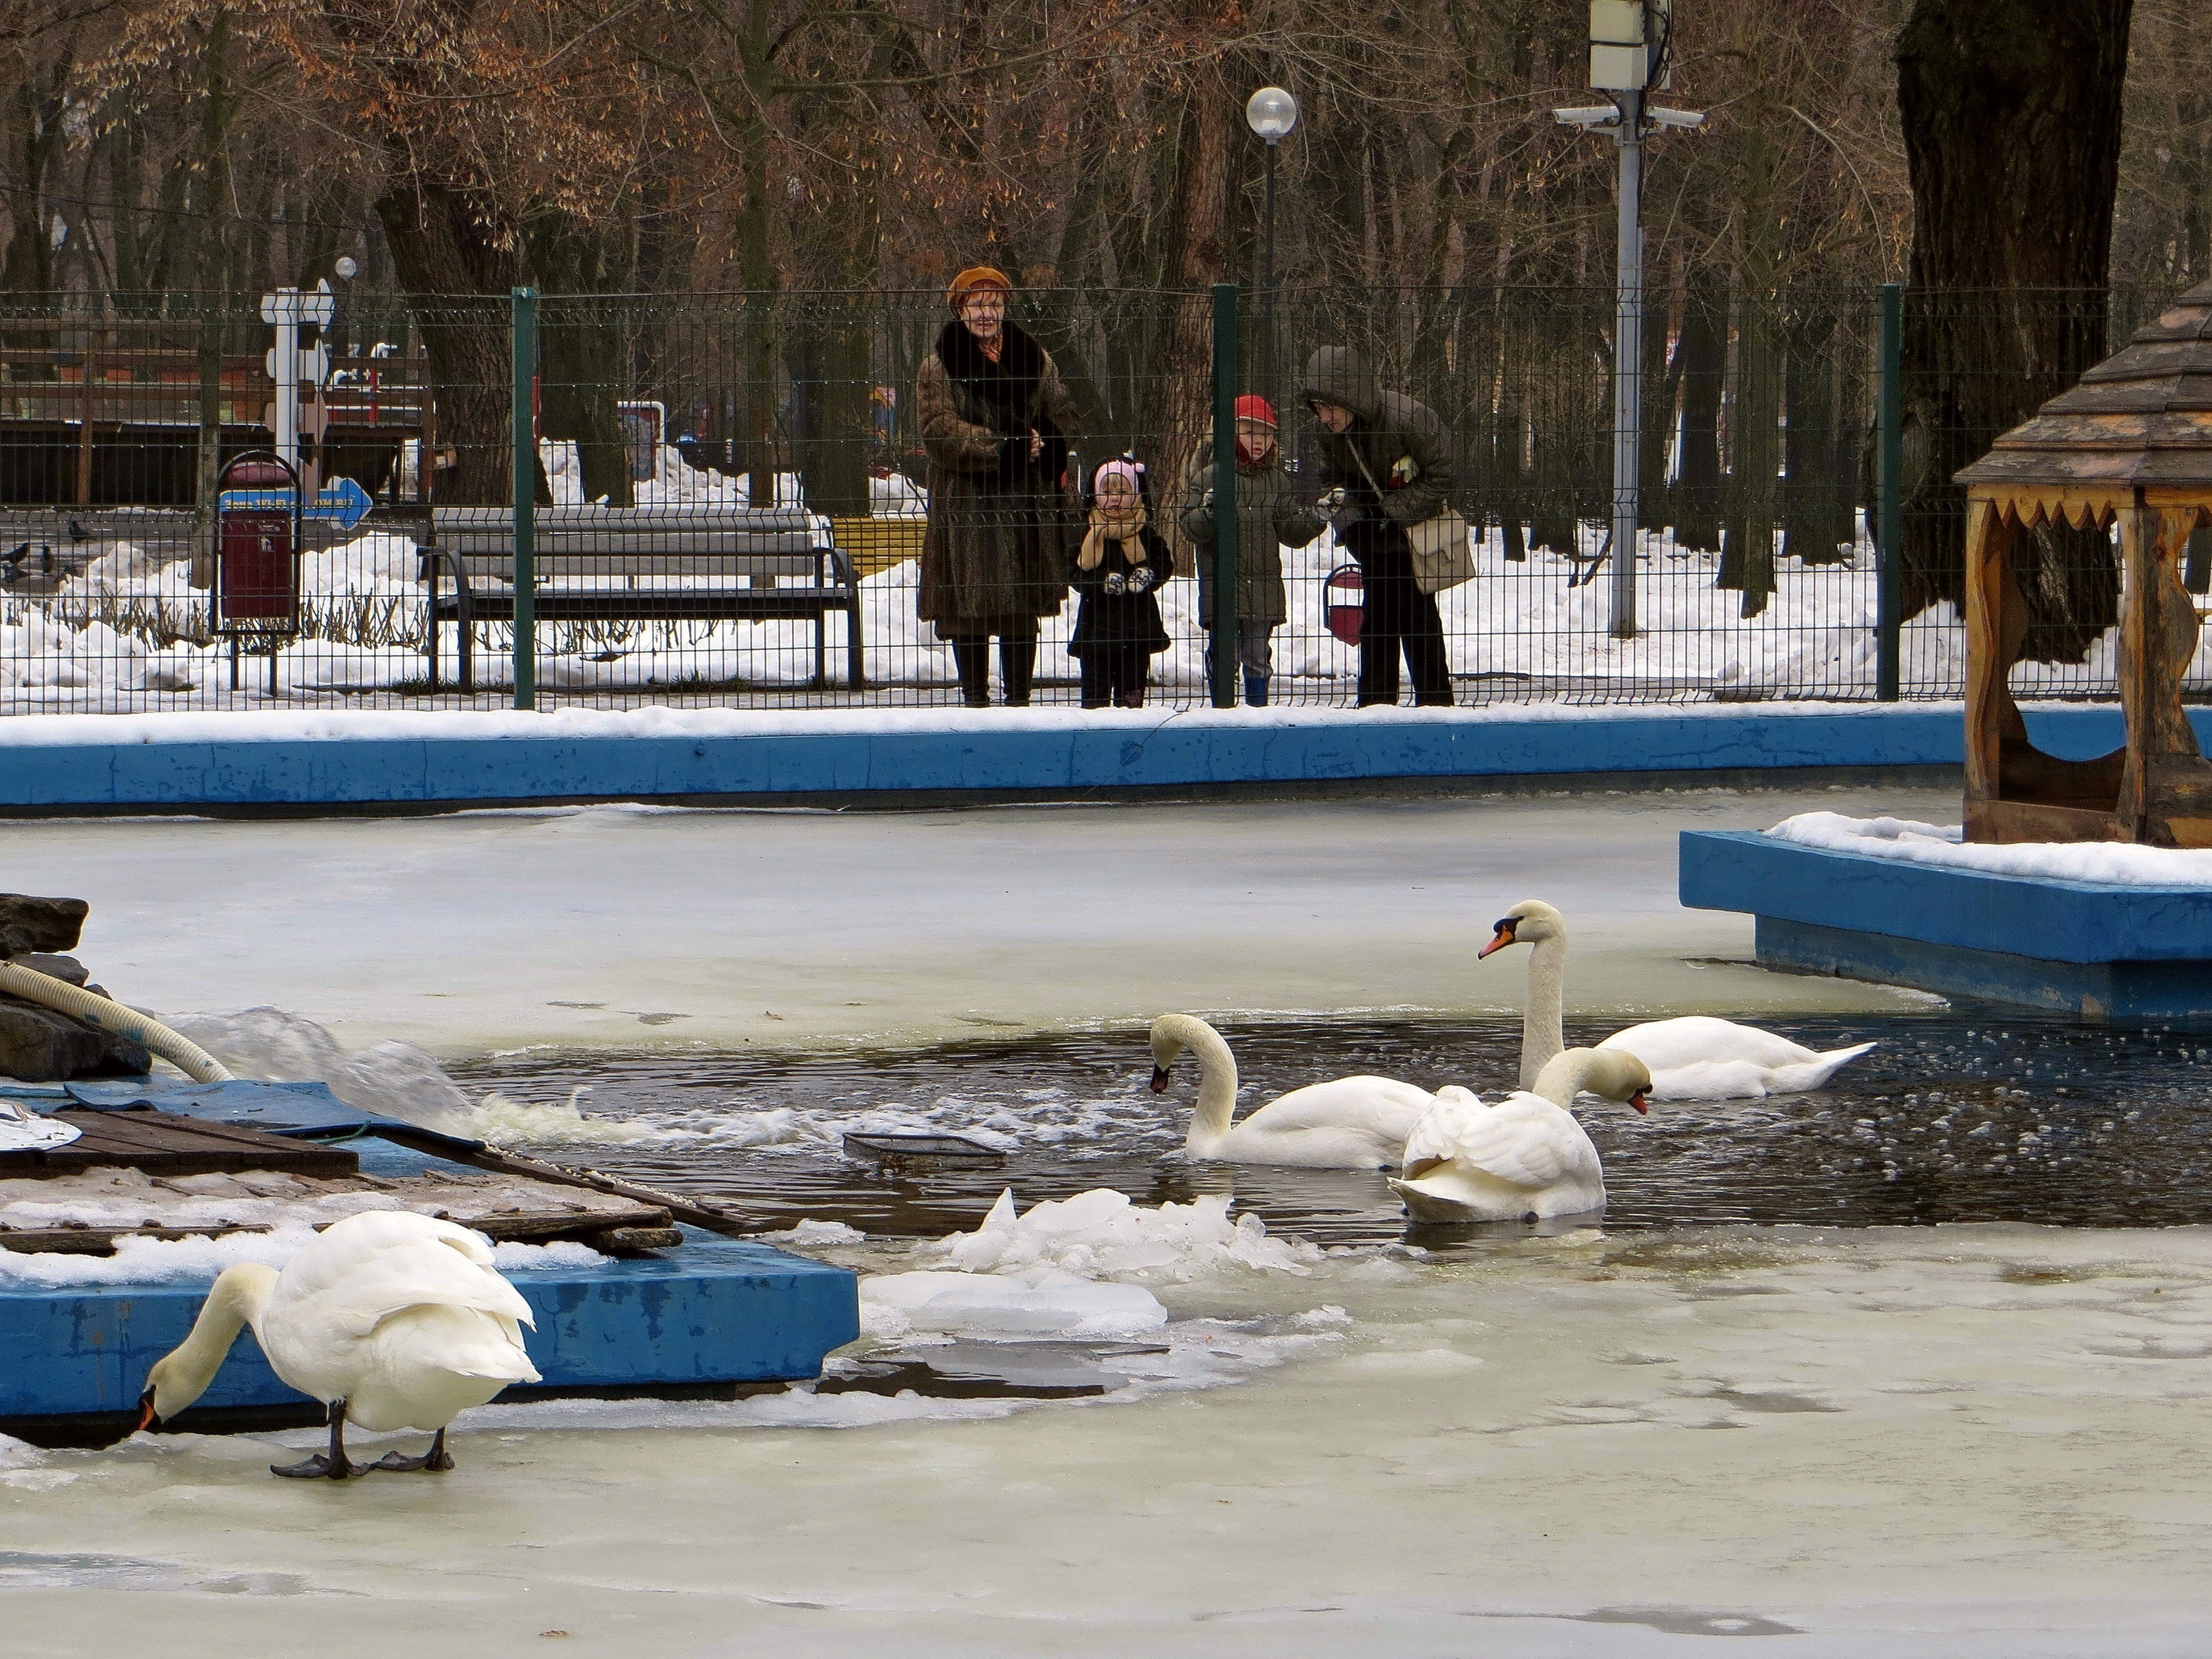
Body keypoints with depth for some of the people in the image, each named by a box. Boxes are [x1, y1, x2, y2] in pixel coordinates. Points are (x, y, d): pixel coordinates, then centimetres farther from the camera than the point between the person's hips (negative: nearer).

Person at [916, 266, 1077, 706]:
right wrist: (1008, 448, -16)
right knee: (969, 610, -3)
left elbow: (1064, 418, 15)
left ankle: (1019, 699, 11)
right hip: (966, 507, -3)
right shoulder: (938, 368, 1)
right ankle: (975, 700, 4)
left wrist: (1042, 442, -9)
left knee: (1023, 610, 4)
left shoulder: (1035, 360, 13)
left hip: (1028, 503, 3)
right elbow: (941, 433, -9)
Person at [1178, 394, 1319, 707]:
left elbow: (1291, 532, 10)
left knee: (1258, 656, 10)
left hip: (1265, 586, 3)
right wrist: (1208, 513, -27)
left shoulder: (1277, 482, 10)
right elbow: (1191, 529, -7)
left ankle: (1259, 707, 17)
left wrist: (1315, 520, -8)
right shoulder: (1209, 478, -3)